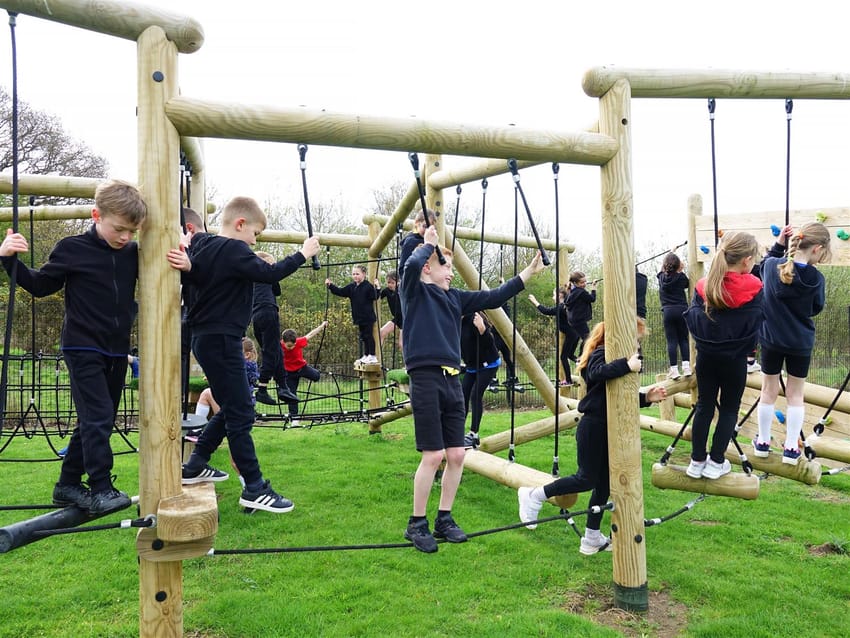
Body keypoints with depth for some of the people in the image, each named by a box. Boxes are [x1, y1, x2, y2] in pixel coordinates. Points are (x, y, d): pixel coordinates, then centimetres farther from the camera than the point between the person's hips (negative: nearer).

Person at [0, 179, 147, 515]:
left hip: (117, 352, 5)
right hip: (82, 349, -5)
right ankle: (101, 489, -5)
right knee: (98, 418, -13)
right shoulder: (72, 248, -7)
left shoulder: (134, 253, 1)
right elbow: (40, 285, 3)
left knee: (95, 421, 11)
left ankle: (68, 485, 25)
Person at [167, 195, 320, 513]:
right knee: (240, 413, -6)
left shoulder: (202, 245, 10)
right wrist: (303, 254, -11)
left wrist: (188, 265, -10)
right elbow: (269, 274, -21)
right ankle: (255, 488, 0)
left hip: (207, 339, 10)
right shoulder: (234, 250, -16)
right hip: (221, 341, -10)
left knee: (232, 407, 20)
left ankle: (195, 466, 28)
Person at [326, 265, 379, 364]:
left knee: (368, 335, -1)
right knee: (362, 336, 14)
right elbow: (340, 292, 7)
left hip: (368, 317, -7)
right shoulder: (351, 287, 8)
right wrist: (330, 285, -2)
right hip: (359, 317, 7)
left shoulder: (368, 286, -13)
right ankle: (365, 355, 24)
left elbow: (375, 297, -18)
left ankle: (372, 356, 7)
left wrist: (377, 289, -34)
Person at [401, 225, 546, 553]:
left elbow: (494, 297, 16)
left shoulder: (455, 298, 17)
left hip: (452, 381, 7)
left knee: (456, 455, 5)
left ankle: (444, 519, 21)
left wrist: (528, 272, 12)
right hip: (426, 379, -6)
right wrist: (429, 243, -2)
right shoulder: (415, 292, 0)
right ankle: (416, 524, 10)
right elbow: (412, 265, -21)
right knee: (433, 455, -7)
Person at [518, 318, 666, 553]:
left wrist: (646, 397, 5)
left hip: (610, 432, 9)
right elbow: (595, 374, -38)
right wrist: (626, 366, -39)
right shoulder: (601, 354, -13)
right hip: (593, 428, -9)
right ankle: (533, 495, 12)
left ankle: (592, 538, 22)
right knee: (586, 479, -4)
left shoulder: (619, 358, 14)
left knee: (604, 484, 12)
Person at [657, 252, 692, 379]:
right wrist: (682, 271, 16)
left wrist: (670, 254, 35)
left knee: (671, 341, -1)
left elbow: (663, 269, 27)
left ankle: (674, 370, -5)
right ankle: (686, 367, 0)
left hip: (668, 311, 0)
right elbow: (687, 284, 21)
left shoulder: (662, 277, 4)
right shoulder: (681, 277, -2)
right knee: (683, 339, 8)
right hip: (682, 310, 0)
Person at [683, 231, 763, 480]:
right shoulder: (754, 289, -15)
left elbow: (691, 318, -8)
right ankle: (716, 462, 17)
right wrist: (742, 346, 4)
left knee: (704, 406, 13)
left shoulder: (704, 286, -7)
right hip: (734, 360, -3)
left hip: (706, 357, 3)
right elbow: (753, 328, -12)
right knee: (729, 409, 13)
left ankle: (697, 460, 19)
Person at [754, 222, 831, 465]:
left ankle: (763, 443, 24)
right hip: (800, 344, -2)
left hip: (770, 340, 2)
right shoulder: (815, 278, -19)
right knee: (795, 395, 12)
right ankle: (791, 448, 17)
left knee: (769, 391, 15)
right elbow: (816, 309, -2)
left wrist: (778, 245, 4)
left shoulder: (771, 266, -14)